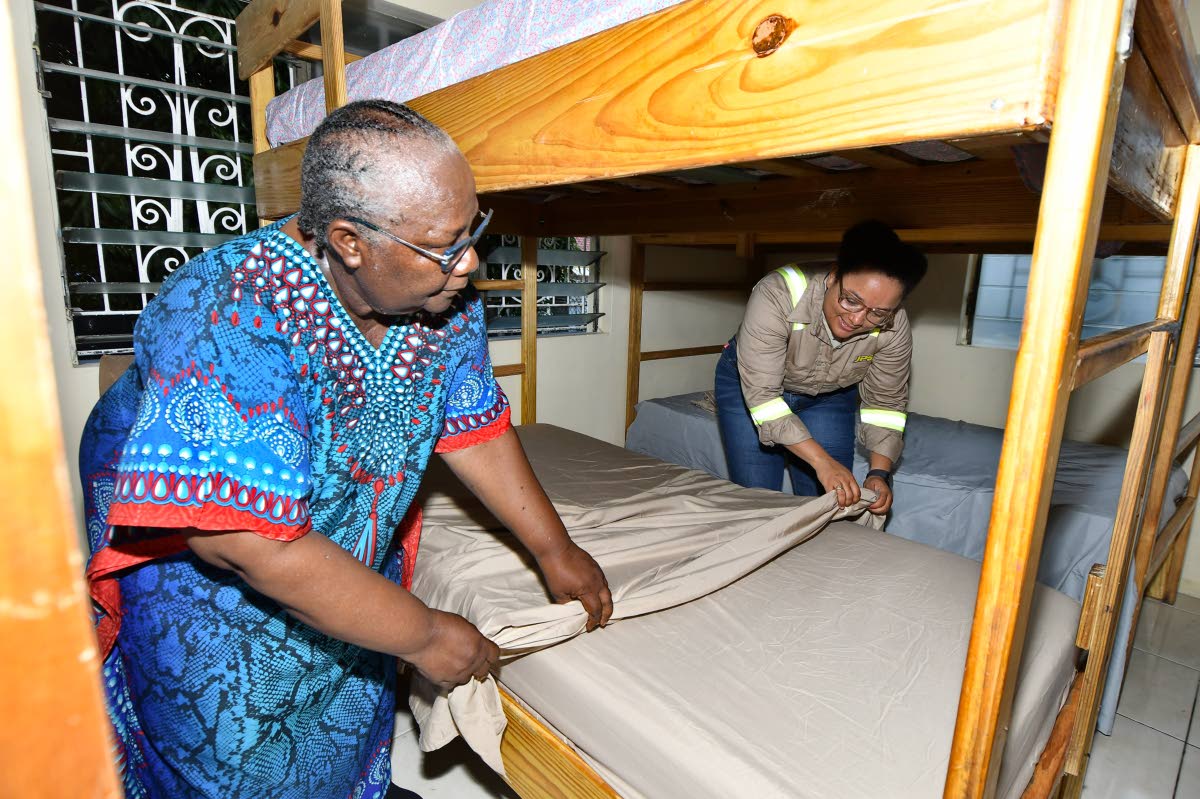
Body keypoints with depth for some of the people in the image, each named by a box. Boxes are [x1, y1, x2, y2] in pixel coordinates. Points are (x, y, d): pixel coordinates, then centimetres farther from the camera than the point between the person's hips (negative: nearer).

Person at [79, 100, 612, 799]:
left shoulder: (446, 299, -17)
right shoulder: (232, 322, -38)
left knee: (355, 725, 25)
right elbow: (250, 541, -38)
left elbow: (472, 430, -6)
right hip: (200, 564, -5)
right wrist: (423, 635, -28)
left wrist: (554, 549, -5)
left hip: (357, 552, 6)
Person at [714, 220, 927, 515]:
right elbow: (762, 394, -35)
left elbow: (886, 402, -9)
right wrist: (822, 461, -39)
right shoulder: (778, 295, -36)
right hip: (749, 383, -3)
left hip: (830, 395, 3)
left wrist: (880, 473, -20)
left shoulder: (894, 328, -23)